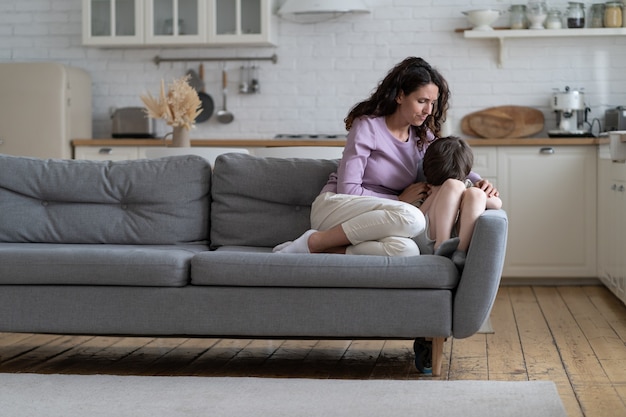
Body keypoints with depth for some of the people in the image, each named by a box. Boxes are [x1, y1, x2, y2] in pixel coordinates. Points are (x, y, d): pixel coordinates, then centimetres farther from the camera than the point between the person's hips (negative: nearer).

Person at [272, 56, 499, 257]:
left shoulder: (423, 137, 10)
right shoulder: (367, 126, -9)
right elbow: (347, 189, -12)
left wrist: (479, 181, 2)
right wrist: (399, 200, -9)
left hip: (368, 223, 5)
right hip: (334, 206, -5)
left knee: (406, 250, -33)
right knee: (411, 217, -35)